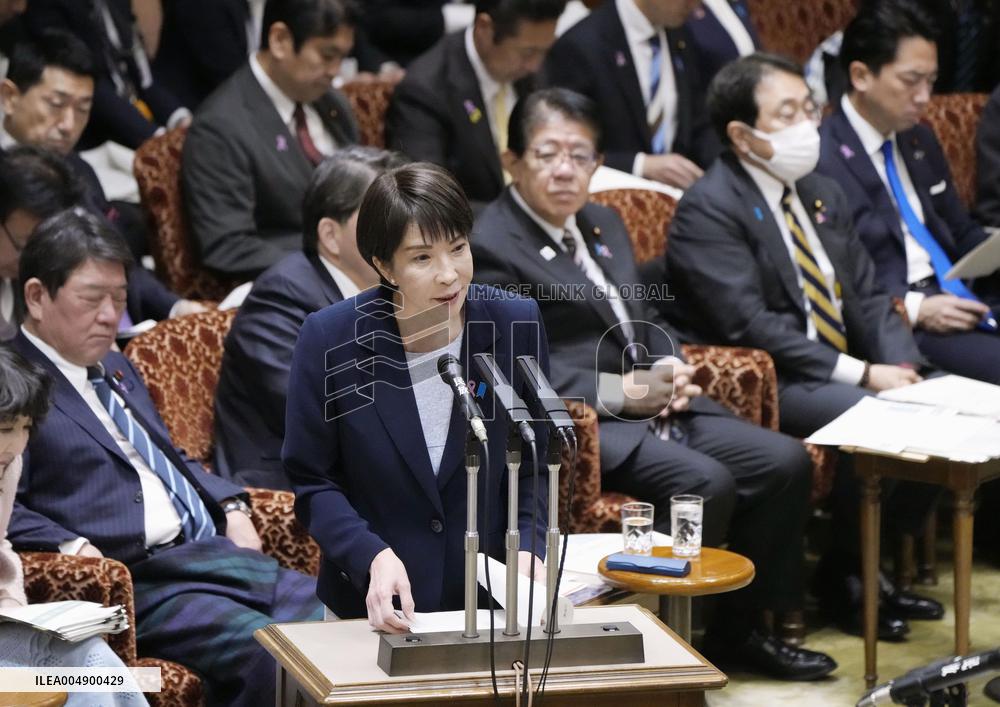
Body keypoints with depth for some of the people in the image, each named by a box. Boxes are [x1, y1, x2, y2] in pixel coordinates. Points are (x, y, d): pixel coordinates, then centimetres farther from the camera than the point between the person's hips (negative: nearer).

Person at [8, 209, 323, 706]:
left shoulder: (115, 369, 26)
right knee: (267, 653, -30)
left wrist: (231, 506, 16)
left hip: (214, 552, 9)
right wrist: (72, 545, -28)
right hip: (138, 584, -9)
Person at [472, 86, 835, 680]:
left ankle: (740, 628, 8)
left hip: (655, 406, 9)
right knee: (705, 483, -30)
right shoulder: (492, 246, -9)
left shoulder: (604, 224, 19)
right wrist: (619, 392, -19)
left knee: (786, 462, -6)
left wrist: (674, 369, 2)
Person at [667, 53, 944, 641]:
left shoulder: (824, 195, 14)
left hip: (845, 368, 8)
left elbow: (868, 295, 13)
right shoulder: (708, 209, -13)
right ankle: (846, 572, -8)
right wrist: (861, 373, -22)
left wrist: (902, 366, -8)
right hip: (763, 384, -8)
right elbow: (750, 325, -21)